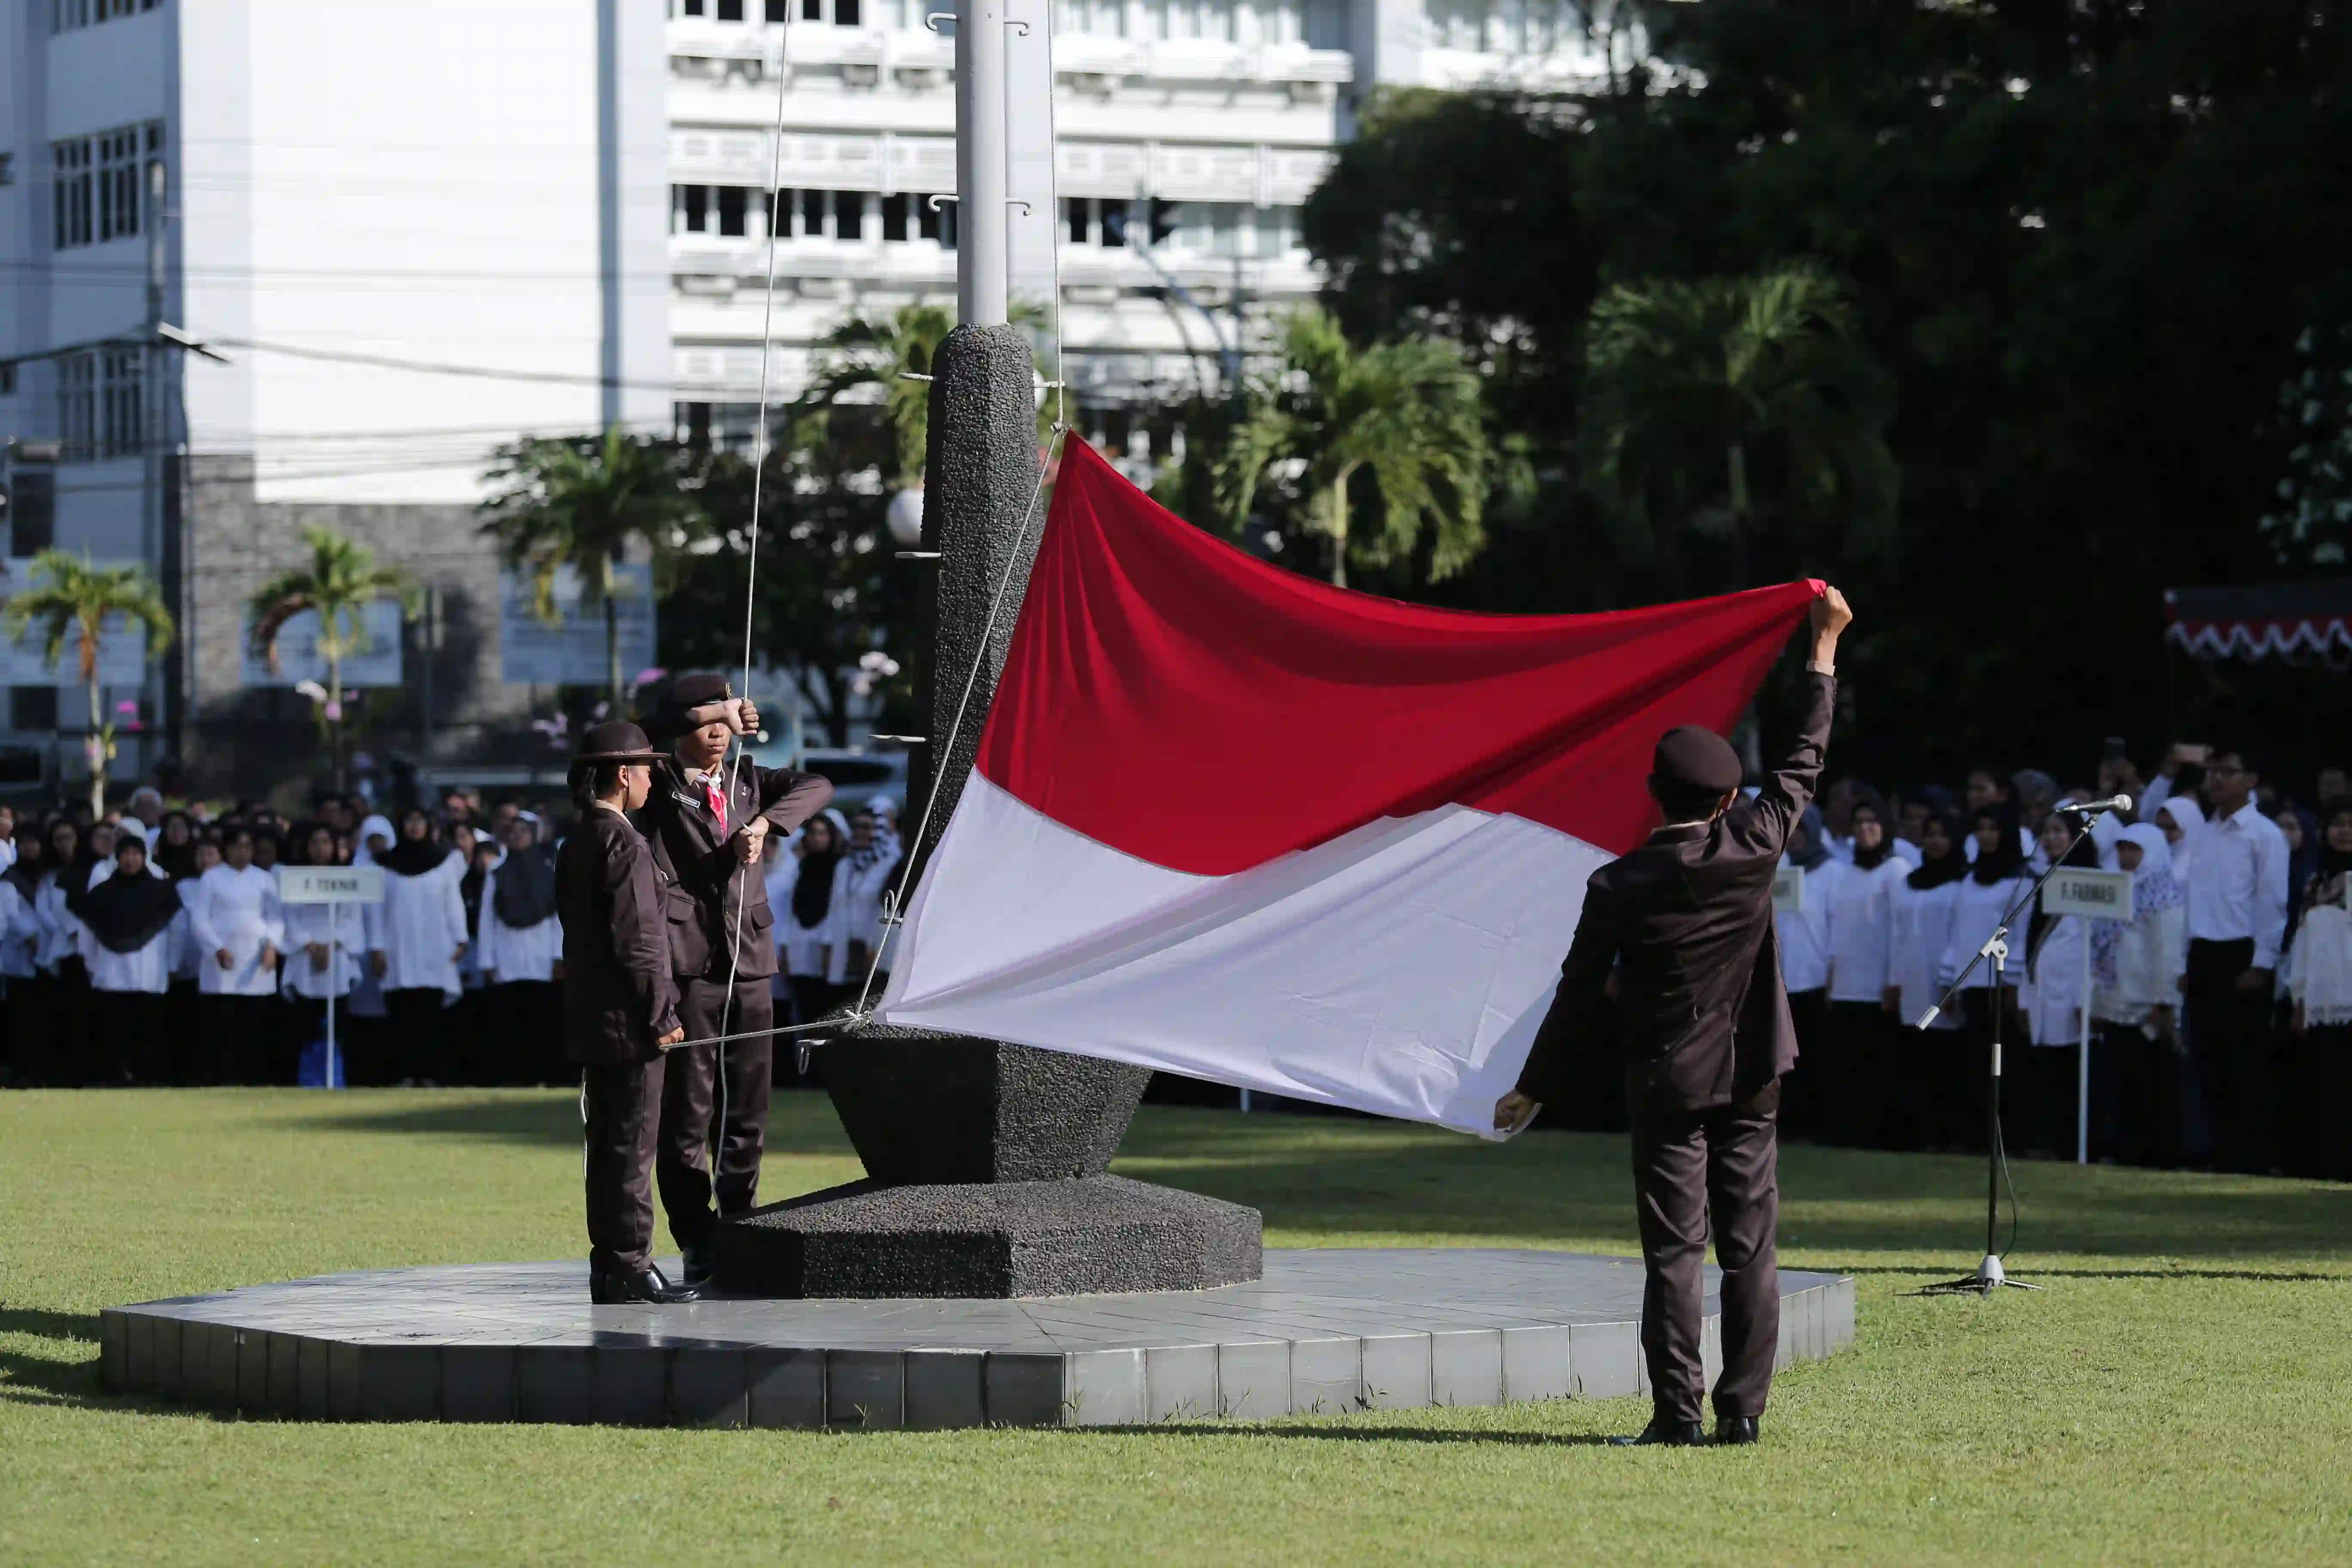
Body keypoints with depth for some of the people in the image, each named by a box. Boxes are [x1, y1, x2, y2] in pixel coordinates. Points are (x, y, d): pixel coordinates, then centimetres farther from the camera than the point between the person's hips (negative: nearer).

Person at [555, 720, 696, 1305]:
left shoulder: (575, 845, 15)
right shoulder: (623, 845, -15)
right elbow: (636, 939, -19)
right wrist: (661, 1015, -15)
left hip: (590, 1020, 10)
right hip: (628, 1018, -10)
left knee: (607, 1146, 11)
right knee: (632, 1146, -7)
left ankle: (610, 1269, 14)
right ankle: (631, 1267, -6)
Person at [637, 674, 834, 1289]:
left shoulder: (747, 782, 14)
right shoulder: (660, 793, 1)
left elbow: (815, 788, 5)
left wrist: (766, 823, -12)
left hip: (749, 966, 5)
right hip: (688, 970, -5)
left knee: (749, 1111, 11)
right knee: (686, 1116, -3)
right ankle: (698, 1244, 3)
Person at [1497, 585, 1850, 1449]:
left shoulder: (1619, 886, -8)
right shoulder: (1753, 851, -7)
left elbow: (1579, 997, -4)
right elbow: (1805, 763, 6)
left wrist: (1531, 1090, 5)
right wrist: (1825, 649, 15)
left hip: (1666, 1086, -1)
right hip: (1750, 1082, 1)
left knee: (1674, 1251, -1)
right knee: (1750, 1248, 5)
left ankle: (1677, 1412, -7)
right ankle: (1742, 1410, 2)